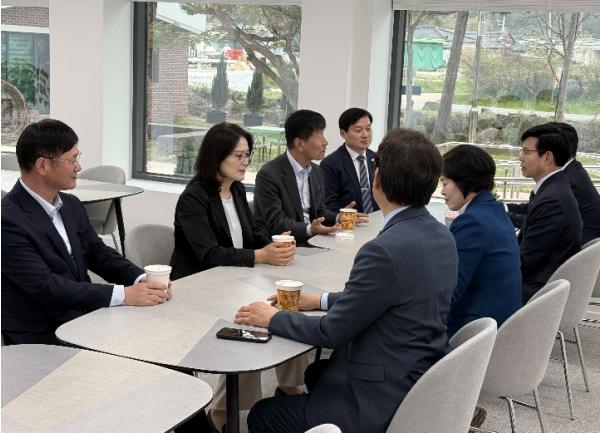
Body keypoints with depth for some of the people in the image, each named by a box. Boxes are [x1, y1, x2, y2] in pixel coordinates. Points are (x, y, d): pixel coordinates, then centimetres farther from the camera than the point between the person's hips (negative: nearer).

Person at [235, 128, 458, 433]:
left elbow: (332, 333, -18)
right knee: (315, 372, 31)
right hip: (422, 384, 9)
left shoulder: (386, 250, -28)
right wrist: (321, 301, 14)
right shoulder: (441, 236, 0)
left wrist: (272, 319, -2)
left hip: (386, 404, -9)